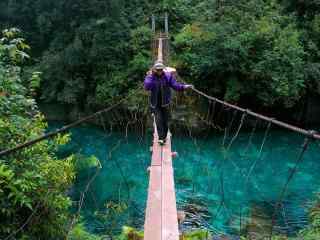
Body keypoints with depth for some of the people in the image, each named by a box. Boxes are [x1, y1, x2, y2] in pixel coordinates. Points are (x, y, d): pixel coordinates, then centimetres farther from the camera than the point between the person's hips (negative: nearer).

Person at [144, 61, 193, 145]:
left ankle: (164, 137, 26)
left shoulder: (168, 76, -2)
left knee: (165, 121, 9)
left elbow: (175, 85, -7)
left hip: (165, 104, 2)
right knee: (159, 120, -14)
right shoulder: (150, 77, -5)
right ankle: (161, 138, -10)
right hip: (155, 104, -1)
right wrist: (150, 76, -23)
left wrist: (184, 86, -22)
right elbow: (147, 87, -20)